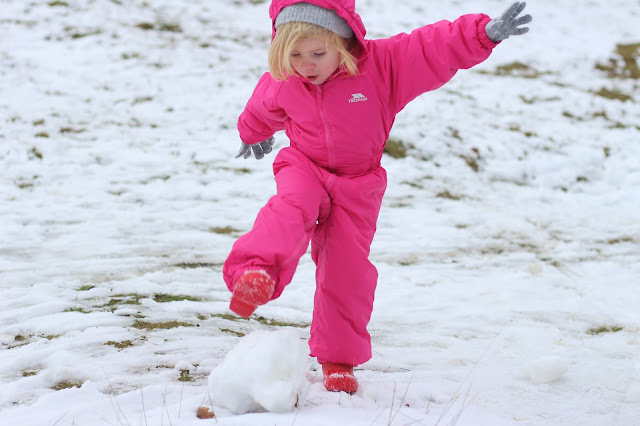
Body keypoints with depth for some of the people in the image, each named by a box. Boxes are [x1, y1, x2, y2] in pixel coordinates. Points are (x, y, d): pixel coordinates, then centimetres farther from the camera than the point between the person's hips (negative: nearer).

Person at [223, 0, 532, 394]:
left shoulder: (382, 64, -19)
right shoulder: (283, 81, -9)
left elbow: (437, 50, -24)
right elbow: (264, 110, 15)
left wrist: (486, 32, -38)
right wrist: (253, 135, 36)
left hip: (357, 188, -1)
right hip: (304, 169, 1)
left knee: (346, 273, -1)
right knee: (291, 208, -35)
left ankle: (338, 359, 15)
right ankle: (257, 272, -58)